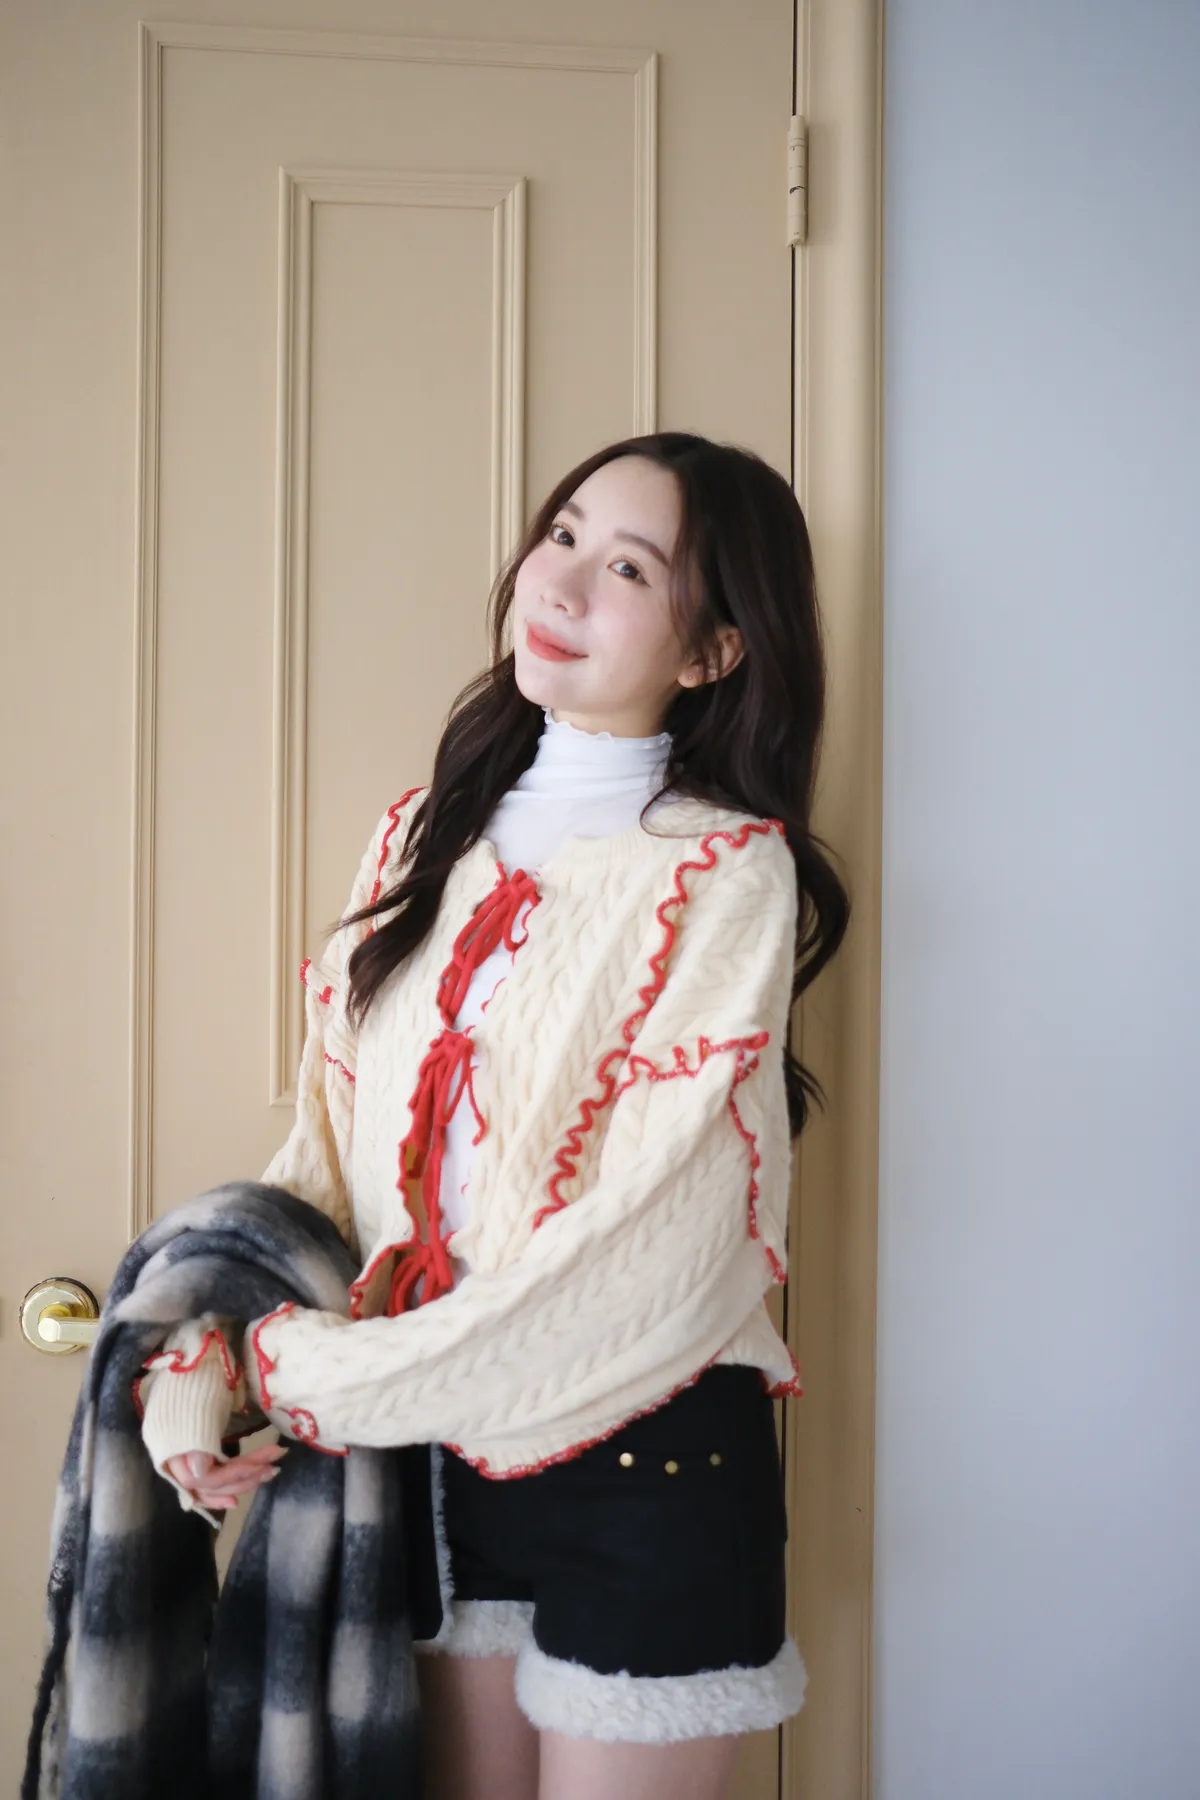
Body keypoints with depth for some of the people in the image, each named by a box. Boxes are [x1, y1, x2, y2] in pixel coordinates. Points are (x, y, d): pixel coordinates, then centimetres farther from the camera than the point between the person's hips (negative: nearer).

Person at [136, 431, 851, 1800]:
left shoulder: (727, 871, -14)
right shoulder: (426, 833, 6)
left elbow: (647, 1255, -20)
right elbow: (332, 1134, 6)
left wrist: (315, 1373, -16)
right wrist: (200, 1354, -8)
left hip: (645, 1465, -5)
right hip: (439, 1453, 5)